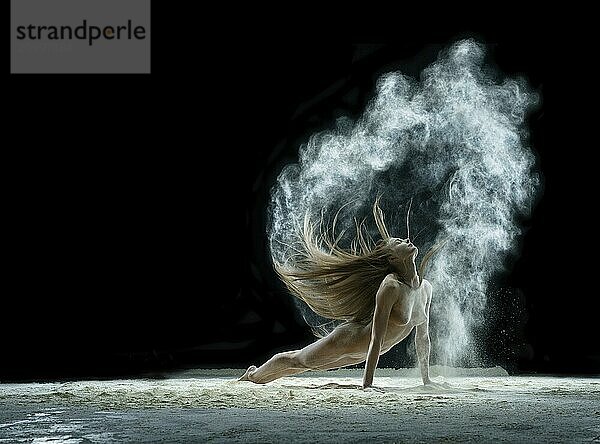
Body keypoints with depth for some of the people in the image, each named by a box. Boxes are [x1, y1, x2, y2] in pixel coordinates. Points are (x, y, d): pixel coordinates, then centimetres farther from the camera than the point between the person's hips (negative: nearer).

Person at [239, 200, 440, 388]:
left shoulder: (425, 288, -9)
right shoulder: (390, 287, -33)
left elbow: (423, 337, 1)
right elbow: (376, 340, -36)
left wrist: (427, 380, 1)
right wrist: (367, 385, -38)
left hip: (360, 354, 8)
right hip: (348, 339, -8)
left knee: (304, 362, 28)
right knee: (298, 360, 17)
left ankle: (256, 376, 52)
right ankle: (254, 375, 45)